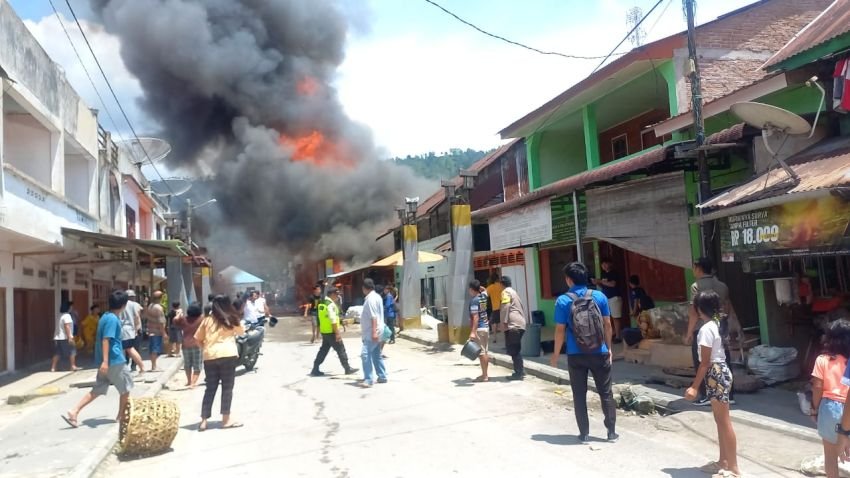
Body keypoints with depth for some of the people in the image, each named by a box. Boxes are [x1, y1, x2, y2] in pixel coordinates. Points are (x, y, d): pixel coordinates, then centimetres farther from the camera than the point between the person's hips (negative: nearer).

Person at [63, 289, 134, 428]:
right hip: (115, 360, -9)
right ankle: (121, 416, 19)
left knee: (97, 390, 12)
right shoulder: (113, 319, -17)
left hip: (107, 360, 9)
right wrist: (105, 361, -29)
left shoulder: (106, 317, 13)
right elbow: (106, 340, -24)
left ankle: (73, 412, 4)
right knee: (126, 388, 8)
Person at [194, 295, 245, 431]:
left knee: (210, 389, 10)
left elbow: (198, 338, 11)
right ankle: (226, 420, 7)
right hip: (228, 355, -3)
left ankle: (203, 421, 9)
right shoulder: (231, 319, 4)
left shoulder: (207, 320, 9)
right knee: (227, 388, 4)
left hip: (210, 357, 3)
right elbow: (241, 332, 20)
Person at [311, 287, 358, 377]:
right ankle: (347, 369, 9)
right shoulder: (331, 304, -18)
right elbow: (333, 320, -23)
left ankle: (315, 369, 13)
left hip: (324, 332, 9)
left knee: (323, 350, 14)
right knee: (341, 350, 1)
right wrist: (337, 333, -20)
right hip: (331, 332, -9)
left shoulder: (322, 304, 12)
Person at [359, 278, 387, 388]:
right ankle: (382, 377, 21)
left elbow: (374, 317, -23)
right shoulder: (376, 296, 15)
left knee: (365, 354, -15)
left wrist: (374, 332, -26)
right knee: (376, 355, 15)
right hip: (373, 332, 11)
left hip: (371, 333, -11)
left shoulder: (371, 299, -16)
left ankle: (369, 379, -18)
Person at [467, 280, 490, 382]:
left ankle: (484, 376, -3)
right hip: (486, 327, 9)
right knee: (485, 352, 12)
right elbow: (484, 290, 36)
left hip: (479, 329, -9)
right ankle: (485, 374, 19)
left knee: (481, 353, -5)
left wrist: (473, 332, -28)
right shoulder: (483, 296, 7)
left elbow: (475, 317, -24)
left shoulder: (474, 301, -16)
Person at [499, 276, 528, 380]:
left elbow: (506, 306, -17)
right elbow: (521, 307, 25)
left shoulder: (506, 292, -3)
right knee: (516, 349, 14)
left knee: (513, 350, -7)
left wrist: (504, 322, -19)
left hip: (512, 325, -10)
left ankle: (519, 373, -7)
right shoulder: (513, 291, 24)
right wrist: (525, 319, 27)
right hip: (519, 324, 10)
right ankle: (520, 371, 17)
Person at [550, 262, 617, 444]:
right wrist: (609, 348, 14)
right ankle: (612, 432, 18)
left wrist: (556, 355, 3)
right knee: (606, 393, 14)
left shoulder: (563, 301, -8)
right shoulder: (599, 296, -3)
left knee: (579, 395, 10)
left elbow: (560, 330, -7)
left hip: (576, 356, -1)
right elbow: (607, 325, 2)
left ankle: (584, 434, 14)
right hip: (599, 354, 1)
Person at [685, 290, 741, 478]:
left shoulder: (706, 329, -20)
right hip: (720, 372, 10)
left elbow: (705, 362, -20)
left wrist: (694, 387, -17)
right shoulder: (718, 323, 7)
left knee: (725, 422, -2)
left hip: (716, 375, -10)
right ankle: (723, 461, 28)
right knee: (720, 421, 17)